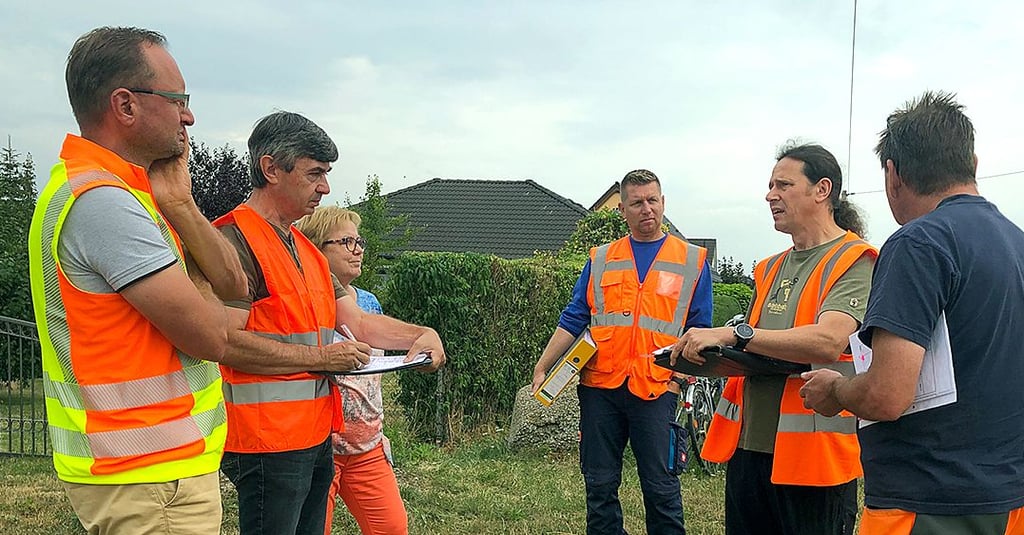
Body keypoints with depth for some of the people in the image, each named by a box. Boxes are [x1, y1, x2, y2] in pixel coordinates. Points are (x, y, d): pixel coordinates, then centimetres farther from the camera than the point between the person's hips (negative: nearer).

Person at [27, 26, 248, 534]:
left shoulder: (119, 190, 11)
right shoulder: (101, 200, -21)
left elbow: (234, 284, 8)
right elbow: (211, 335, -22)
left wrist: (179, 205, -5)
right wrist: (192, 278, -2)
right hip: (149, 476, -10)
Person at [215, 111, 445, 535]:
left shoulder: (305, 248, 17)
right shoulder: (235, 239, -13)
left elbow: (357, 322, 18)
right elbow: (228, 343, -22)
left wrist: (421, 334, 2)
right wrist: (322, 357, -16)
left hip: (316, 435, 9)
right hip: (267, 440, -9)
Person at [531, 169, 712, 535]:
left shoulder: (692, 260, 8)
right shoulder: (600, 260, 13)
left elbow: (699, 327, 8)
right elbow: (573, 321, 11)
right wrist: (542, 367, 3)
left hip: (656, 388, -2)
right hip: (600, 385, 2)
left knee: (660, 487, -1)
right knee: (599, 485, 7)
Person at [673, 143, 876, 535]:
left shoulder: (854, 261, -7)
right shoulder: (771, 268, 17)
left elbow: (829, 341, -24)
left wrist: (733, 335, -27)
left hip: (813, 454, -7)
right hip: (748, 447, 7)